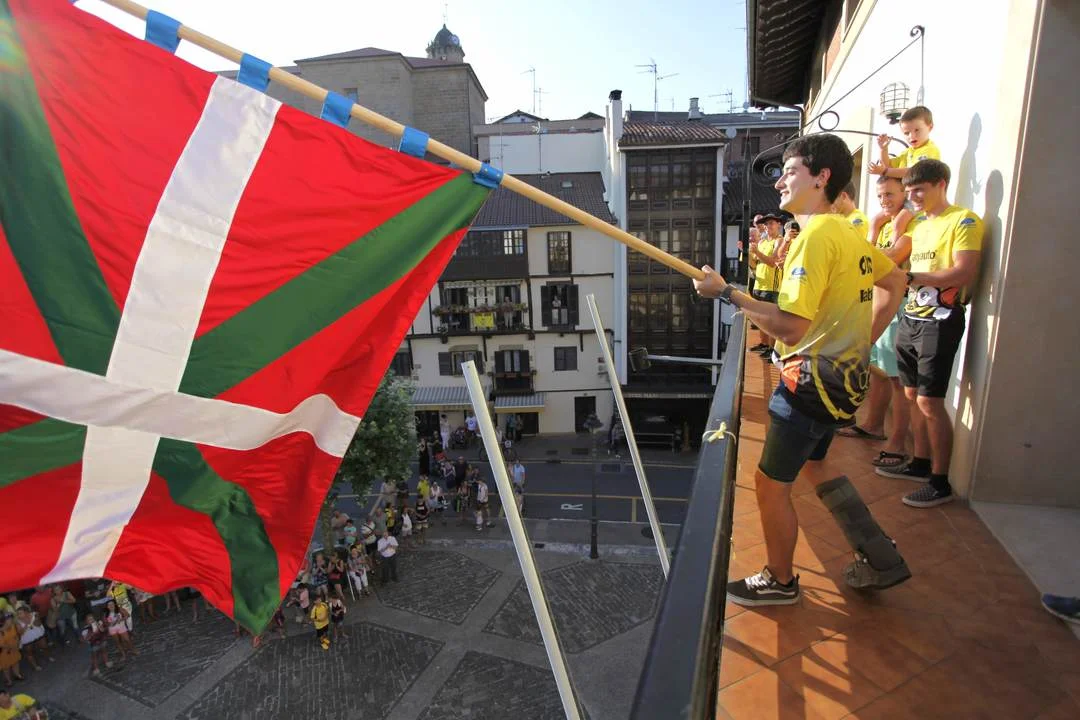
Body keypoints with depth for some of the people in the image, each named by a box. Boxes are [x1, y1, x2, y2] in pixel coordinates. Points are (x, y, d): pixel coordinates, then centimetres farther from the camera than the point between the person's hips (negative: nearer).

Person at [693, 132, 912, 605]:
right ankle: (879, 560, 35)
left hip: (813, 379, -10)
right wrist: (862, 343, 19)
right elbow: (894, 283, 23)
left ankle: (779, 582, 24)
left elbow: (791, 327, -28)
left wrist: (727, 293, -22)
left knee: (770, 481, 4)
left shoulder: (816, 234, -21)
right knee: (811, 463, 27)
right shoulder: (848, 233, 9)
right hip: (843, 375, 10)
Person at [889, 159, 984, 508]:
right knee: (912, 396, 11)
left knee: (929, 402, -8)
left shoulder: (963, 220, -7)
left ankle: (940, 482, 3)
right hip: (911, 318, 8)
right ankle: (921, 463, 24)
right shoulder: (919, 226, 18)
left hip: (940, 322, -8)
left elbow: (964, 272, -19)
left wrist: (911, 277, -24)